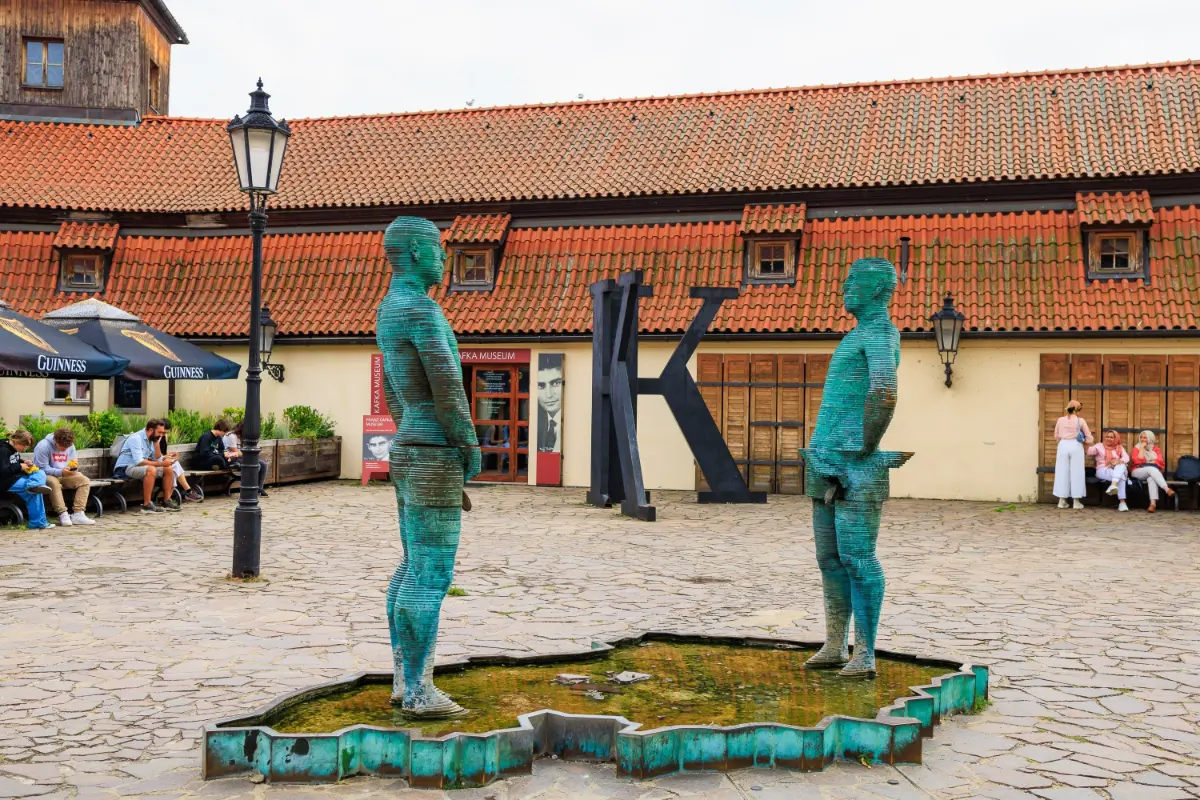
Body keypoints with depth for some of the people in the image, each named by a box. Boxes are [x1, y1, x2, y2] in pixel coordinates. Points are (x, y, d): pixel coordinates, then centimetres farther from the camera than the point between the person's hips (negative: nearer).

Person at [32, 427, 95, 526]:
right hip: (47, 476, -6)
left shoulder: (70, 446, 4)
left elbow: (74, 463, 8)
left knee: (85, 480, -19)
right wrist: (60, 472, -30)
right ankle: (63, 514, -37)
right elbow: (42, 468, -19)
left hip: (65, 476, 6)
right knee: (53, 482, -40)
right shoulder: (43, 446, -15)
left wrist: (73, 467, -18)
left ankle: (78, 514, -28)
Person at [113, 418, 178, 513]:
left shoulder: (150, 440, 8)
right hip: (125, 469, -9)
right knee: (151, 469, -36)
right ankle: (146, 505, -32)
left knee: (168, 469, 0)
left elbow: (157, 460, 6)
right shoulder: (136, 438, -19)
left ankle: (167, 501, 3)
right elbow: (139, 462, -29)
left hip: (137, 467, 9)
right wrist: (161, 464, -28)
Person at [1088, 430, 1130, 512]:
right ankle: (1122, 502, -45)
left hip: (1120, 470, 2)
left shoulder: (1120, 448, 21)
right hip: (1103, 470, -2)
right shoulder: (1100, 446, 14)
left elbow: (1126, 457, 4)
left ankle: (1113, 485, -54)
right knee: (1121, 477, -33)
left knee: (1121, 465, -37)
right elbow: (1089, 452, -3)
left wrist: (1119, 461, -18)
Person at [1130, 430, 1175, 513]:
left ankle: (1153, 503, -55)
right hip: (1138, 471, -1)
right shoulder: (1137, 448, 11)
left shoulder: (1156, 449, 16)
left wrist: (1147, 463, -11)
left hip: (1153, 471, 1)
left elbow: (1160, 461, 0)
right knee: (1151, 469, -36)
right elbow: (1138, 461, -7)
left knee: (1151, 478, -39)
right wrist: (1142, 447, -3)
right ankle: (1167, 489, -54)